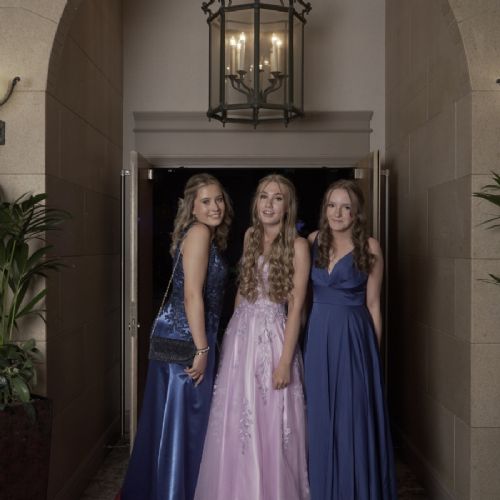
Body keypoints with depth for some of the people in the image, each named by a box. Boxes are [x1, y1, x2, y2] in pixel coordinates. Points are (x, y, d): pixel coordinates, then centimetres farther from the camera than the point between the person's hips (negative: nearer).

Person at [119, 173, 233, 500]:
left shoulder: (209, 235, 15)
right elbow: (192, 294, -20)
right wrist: (202, 349, -19)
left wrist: (204, 346, 14)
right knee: (183, 417, 2)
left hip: (184, 335, 9)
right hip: (186, 337, -9)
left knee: (176, 417, 18)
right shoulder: (198, 231, -14)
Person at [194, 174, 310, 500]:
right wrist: (233, 332, 15)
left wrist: (285, 360, -15)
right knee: (235, 423, 11)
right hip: (240, 334, 5)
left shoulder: (297, 245, -9)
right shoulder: (251, 236, 8)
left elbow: (296, 307, -11)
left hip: (272, 337, -5)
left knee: (271, 425, 4)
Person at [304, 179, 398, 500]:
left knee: (354, 418, 4)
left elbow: (373, 304, -3)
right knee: (322, 418, 12)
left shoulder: (369, 247, -6)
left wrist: (374, 351, -1)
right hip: (318, 335, 3)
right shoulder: (313, 241, 3)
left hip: (354, 337, -3)